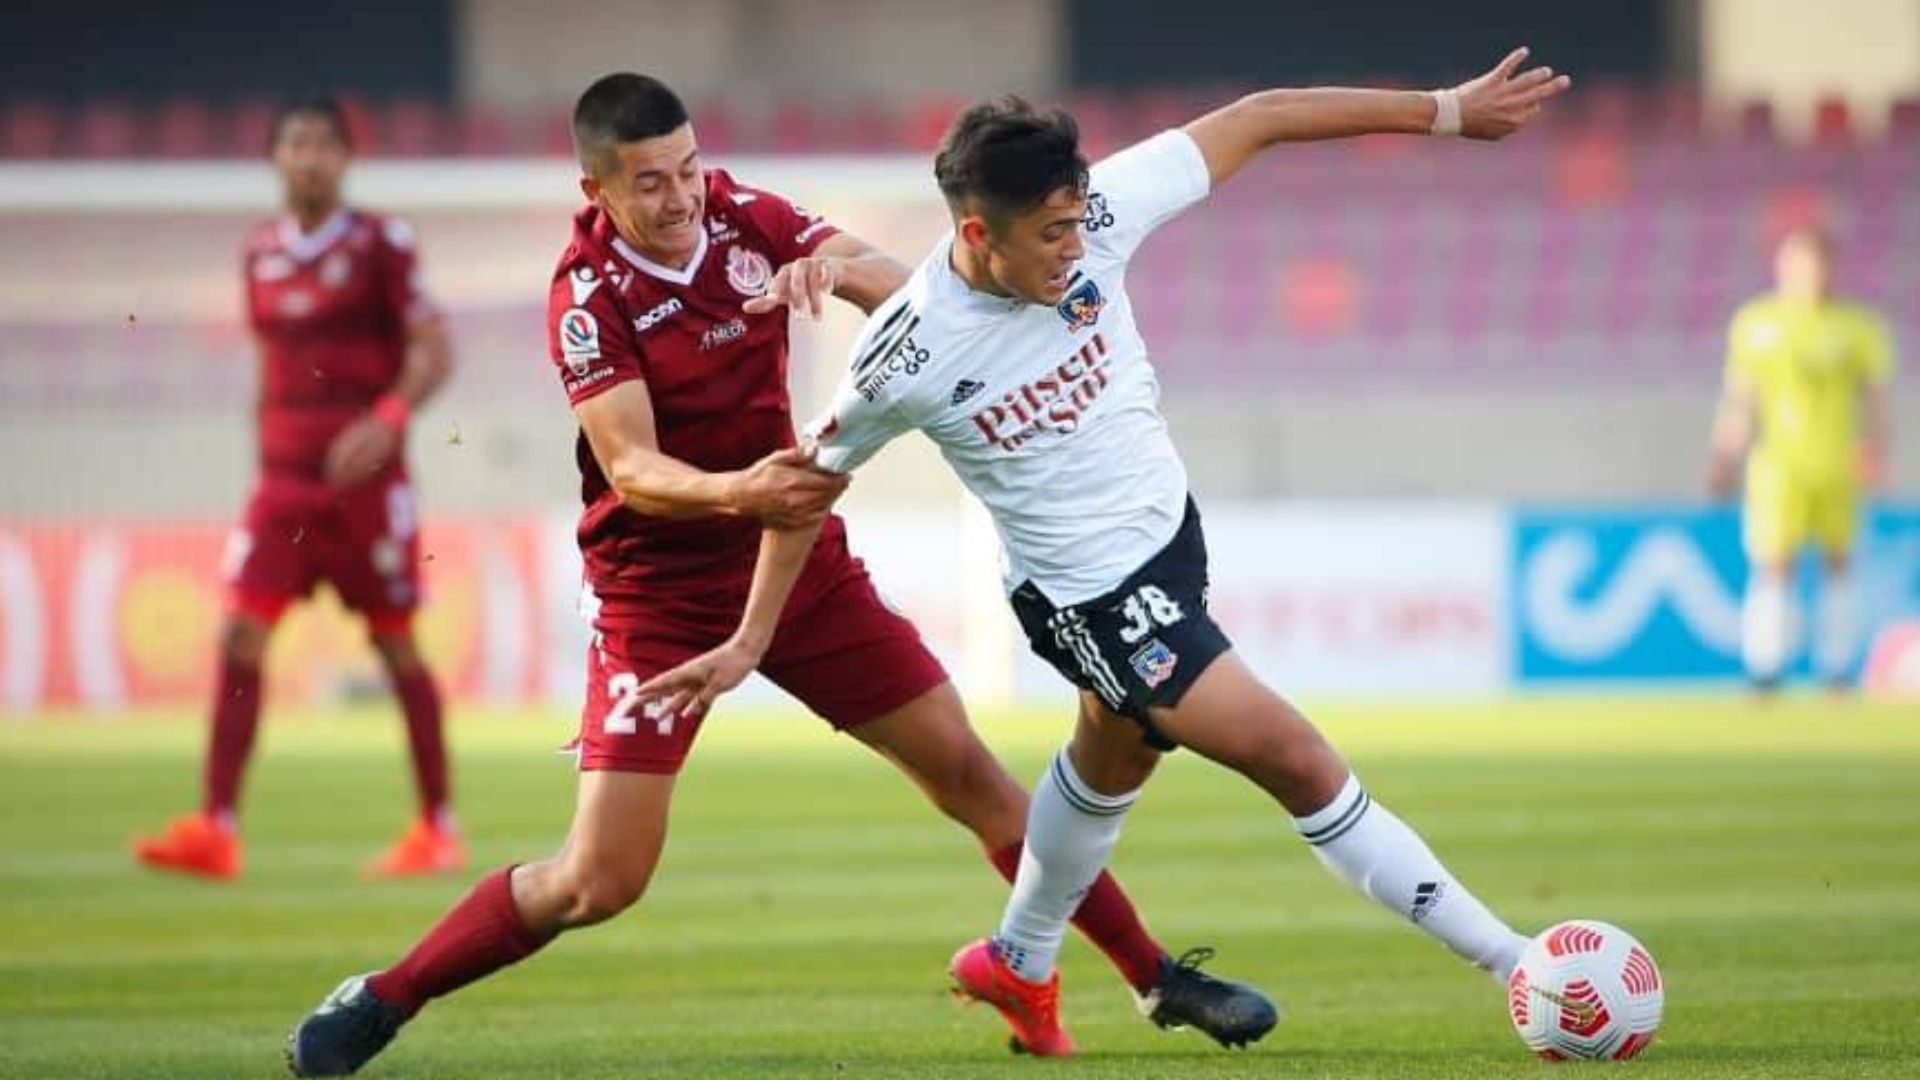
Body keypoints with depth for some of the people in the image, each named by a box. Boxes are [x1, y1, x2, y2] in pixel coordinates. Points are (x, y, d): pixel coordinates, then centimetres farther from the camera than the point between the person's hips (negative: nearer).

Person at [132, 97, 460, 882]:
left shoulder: (380, 244, -5)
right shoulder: (261, 254, 11)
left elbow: (432, 351, -10)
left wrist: (388, 420, -25)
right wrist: (270, 454, 16)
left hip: (366, 478, -4)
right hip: (283, 479, 4)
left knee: (396, 645, 3)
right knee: (240, 634, -8)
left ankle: (437, 830, 13)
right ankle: (215, 830, -11)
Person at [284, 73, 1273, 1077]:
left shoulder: (744, 215, -4)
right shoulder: (588, 292, -18)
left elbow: (905, 292, -8)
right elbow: (633, 470, -26)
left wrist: (834, 268, -30)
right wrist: (736, 493, -46)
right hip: (660, 589, -4)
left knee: (969, 774, 5)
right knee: (599, 881, -12)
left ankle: (1157, 977, 17)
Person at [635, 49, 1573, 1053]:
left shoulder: (1095, 214, -20)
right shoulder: (908, 357, -27)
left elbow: (1255, 121, -14)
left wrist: (1445, 110, -14)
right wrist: (749, 643, -4)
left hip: (1169, 527, 7)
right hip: (1090, 598, -7)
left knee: (1110, 762, 29)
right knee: (1300, 763, -10)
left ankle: (1021, 965, 54)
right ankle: (1510, 963, -4)